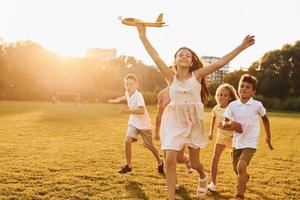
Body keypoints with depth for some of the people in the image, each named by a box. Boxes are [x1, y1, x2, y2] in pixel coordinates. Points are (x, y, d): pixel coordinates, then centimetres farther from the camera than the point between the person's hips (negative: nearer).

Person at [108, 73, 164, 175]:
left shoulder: (138, 96, -27)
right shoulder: (127, 94, -4)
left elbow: (142, 111, -38)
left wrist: (128, 111, -39)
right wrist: (118, 99, 19)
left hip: (144, 124, -5)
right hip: (133, 122, 6)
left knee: (150, 146, 9)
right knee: (127, 141, -15)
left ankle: (160, 163, 36)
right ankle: (128, 166, 0)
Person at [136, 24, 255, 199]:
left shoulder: (197, 75, -4)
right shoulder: (171, 77, -3)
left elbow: (221, 63, -9)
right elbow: (156, 58, -9)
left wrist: (241, 47, -12)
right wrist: (144, 37, -14)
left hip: (194, 122, 0)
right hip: (174, 121, 0)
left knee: (195, 164, 12)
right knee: (170, 160, -12)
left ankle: (203, 177, 49)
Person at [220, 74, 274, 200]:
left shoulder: (257, 105, -8)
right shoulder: (232, 105, -5)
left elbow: (265, 118, 10)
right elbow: (226, 122, -10)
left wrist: (268, 137, 14)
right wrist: (226, 125, -34)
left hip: (250, 142, -3)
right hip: (237, 141, 3)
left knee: (241, 166, -22)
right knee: (236, 169, 17)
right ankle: (245, 178, 53)